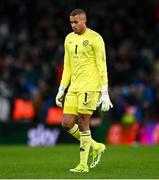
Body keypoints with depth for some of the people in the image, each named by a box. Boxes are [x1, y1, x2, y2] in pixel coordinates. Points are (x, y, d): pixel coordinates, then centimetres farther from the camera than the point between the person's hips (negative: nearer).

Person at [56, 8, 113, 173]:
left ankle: (83, 164, 2)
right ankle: (96, 147, 18)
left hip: (89, 86, -7)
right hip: (74, 87, 7)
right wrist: (61, 90, 14)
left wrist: (105, 94, -13)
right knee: (67, 123, -1)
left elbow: (102, 67, -9)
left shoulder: (95, 38, -7)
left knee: (82, 123, -7)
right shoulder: (69, 39, 14)